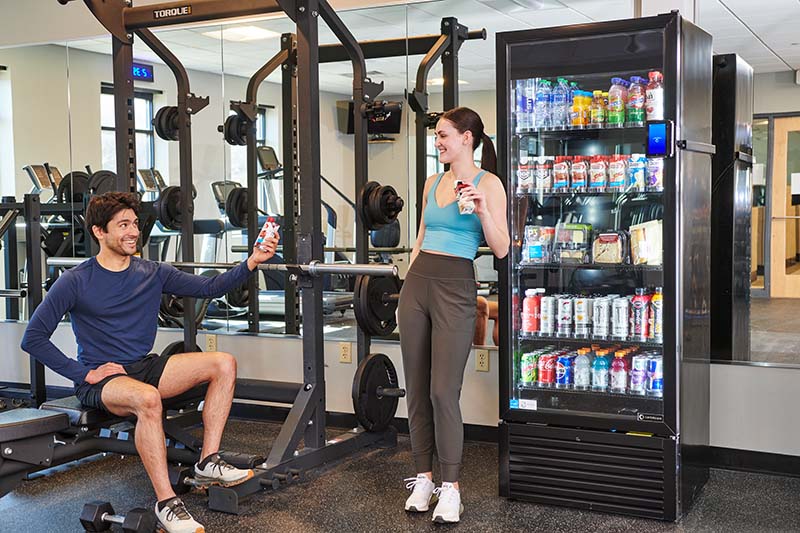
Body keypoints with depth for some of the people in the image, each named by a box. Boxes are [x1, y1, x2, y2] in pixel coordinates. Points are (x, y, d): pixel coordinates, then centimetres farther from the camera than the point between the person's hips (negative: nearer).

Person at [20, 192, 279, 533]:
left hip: (145, 368, 6)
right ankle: (166, 503, -29)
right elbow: (33, 339, -9)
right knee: (147, 398, -39)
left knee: (223, 363, -10)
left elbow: (209, 288, 4)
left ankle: (209, 463, -10)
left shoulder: (152, 274, 5)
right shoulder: (76, 282, -9)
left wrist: (252, 261, -10)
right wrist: (84, 373, -14)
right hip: (100, 380, -6)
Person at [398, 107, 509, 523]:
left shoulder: (487, 183, -3)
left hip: (454, 289, -6)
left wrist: (482, 211, -22)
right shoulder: (432, 183, 15)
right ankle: (423, 477, 19)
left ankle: (450, 488, 3)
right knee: (416, 389, 8)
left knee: (444, 392, -8)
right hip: (416, 282, 6)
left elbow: (501, 249, -8)